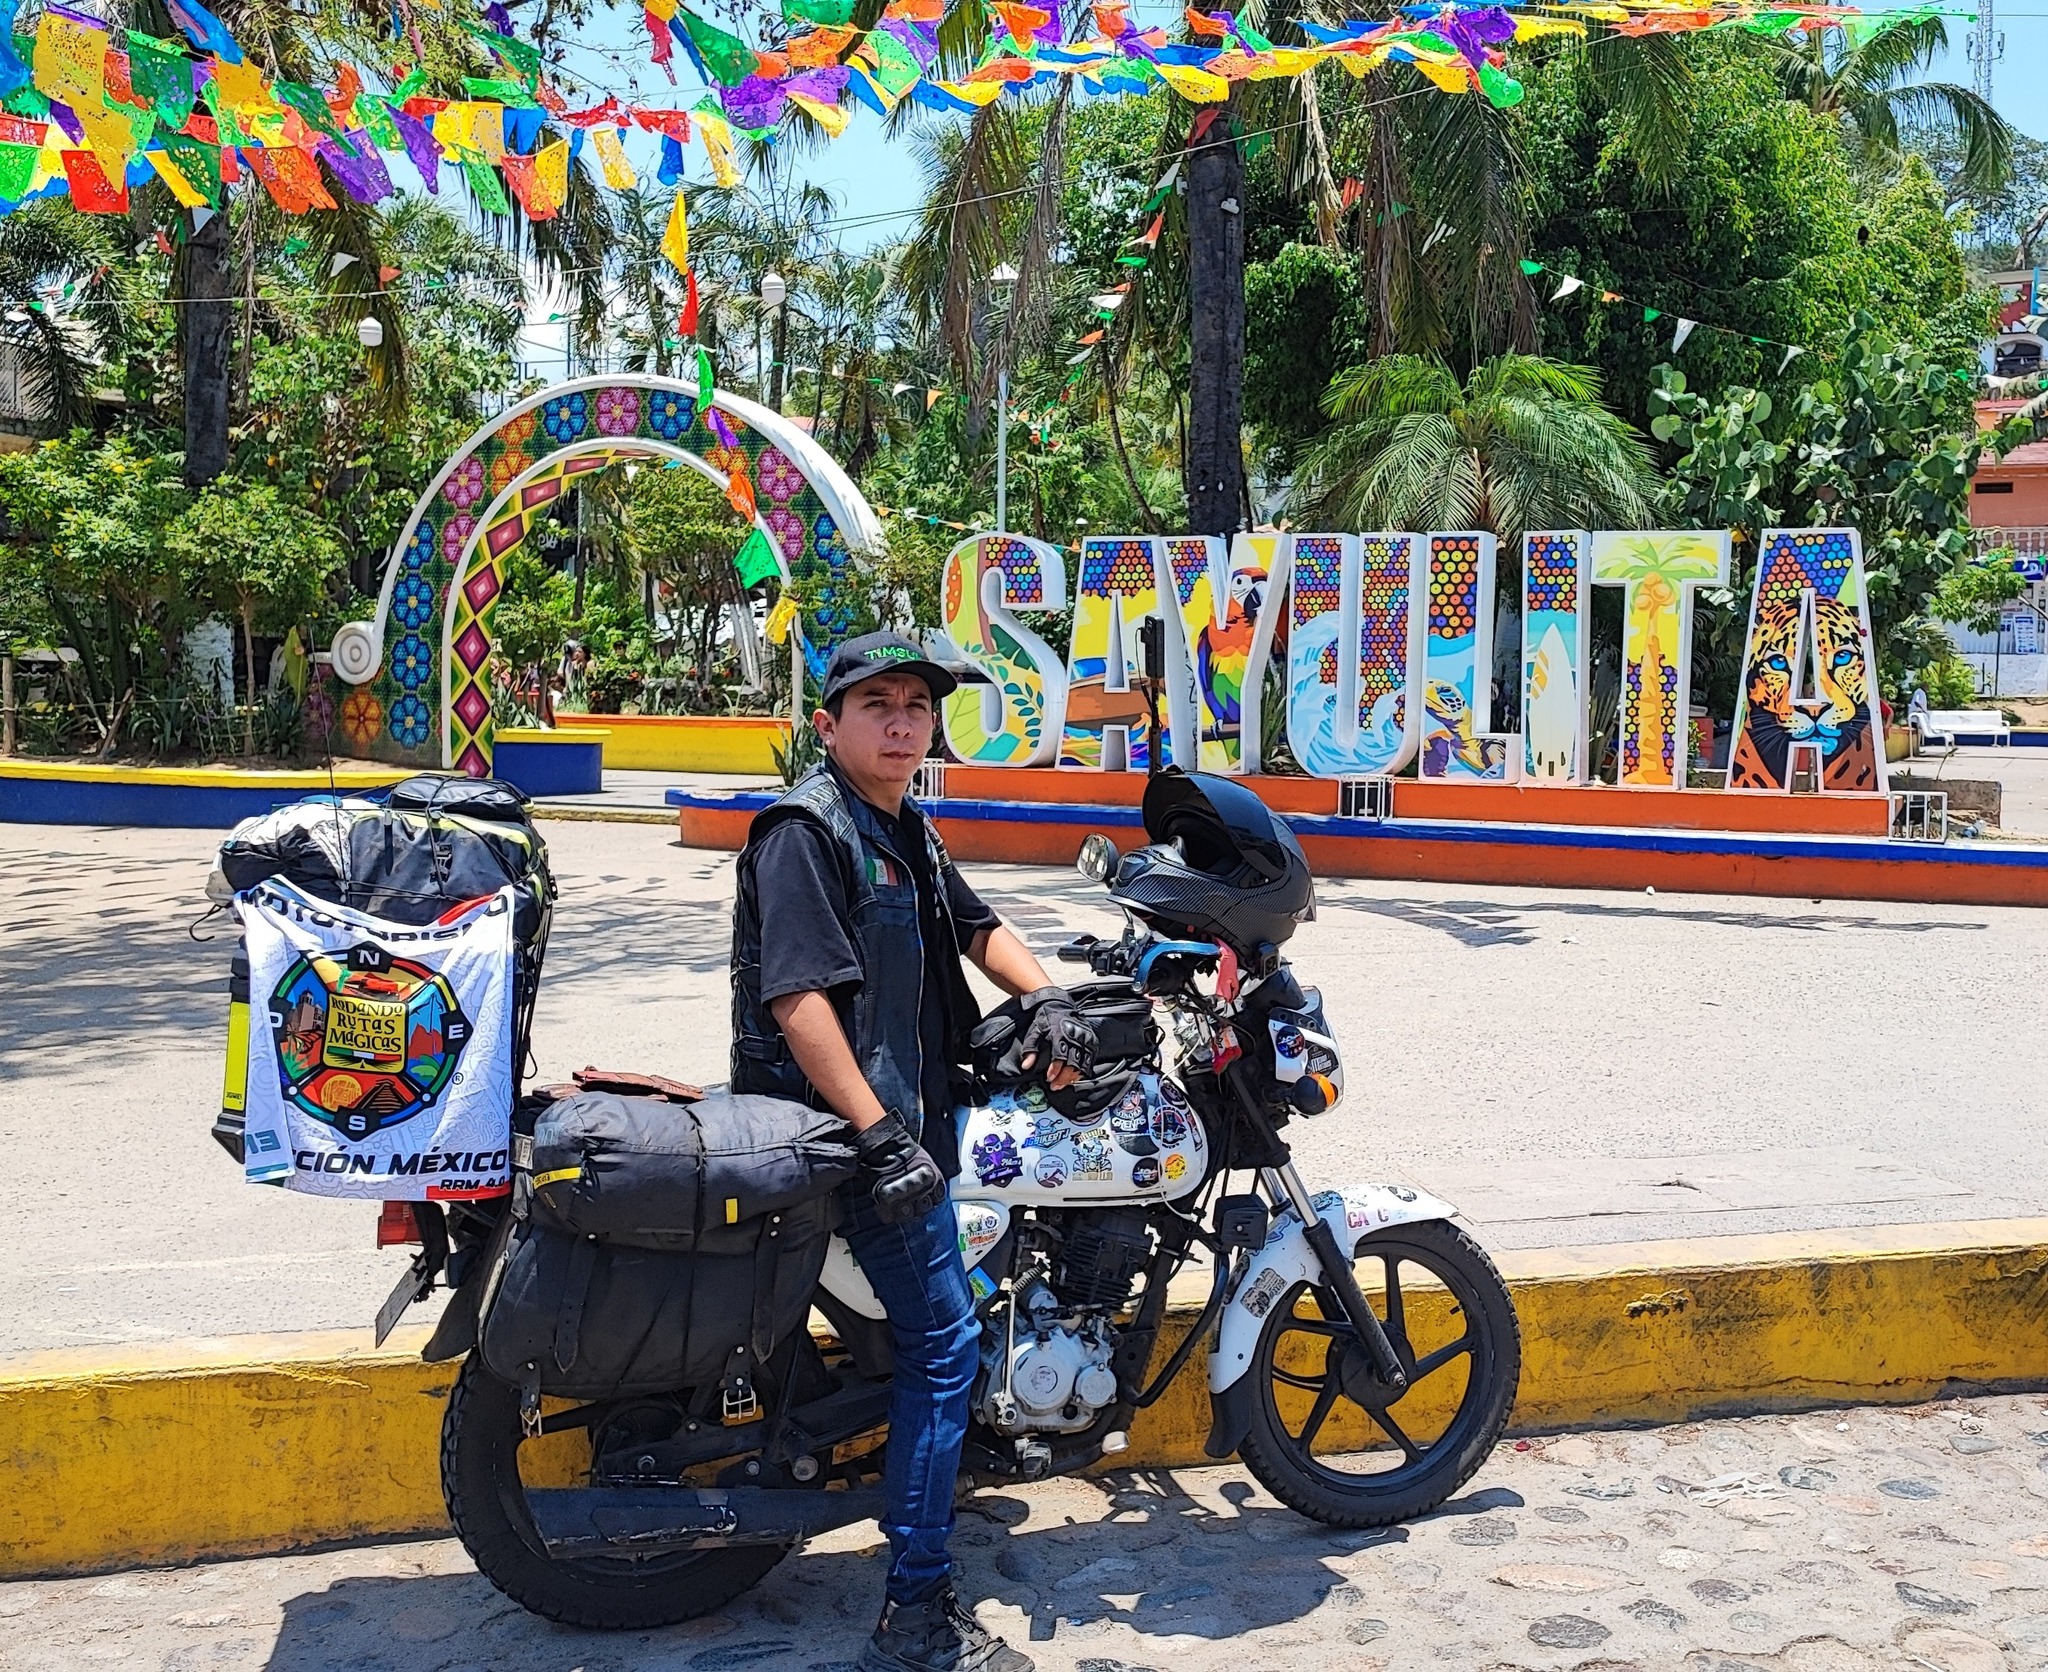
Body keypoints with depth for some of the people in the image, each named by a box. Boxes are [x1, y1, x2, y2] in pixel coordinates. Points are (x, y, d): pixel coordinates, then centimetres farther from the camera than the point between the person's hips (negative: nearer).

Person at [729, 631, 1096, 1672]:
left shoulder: (906, 831, 15)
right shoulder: (806, 828, -15)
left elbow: (974, 926, 28)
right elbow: (797, 995, -25)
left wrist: (1045, 997, 9)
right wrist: (882, 1137, -30)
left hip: (900, 1108, 10)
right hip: (837, 1119, -10)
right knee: (944, 1341, -9)